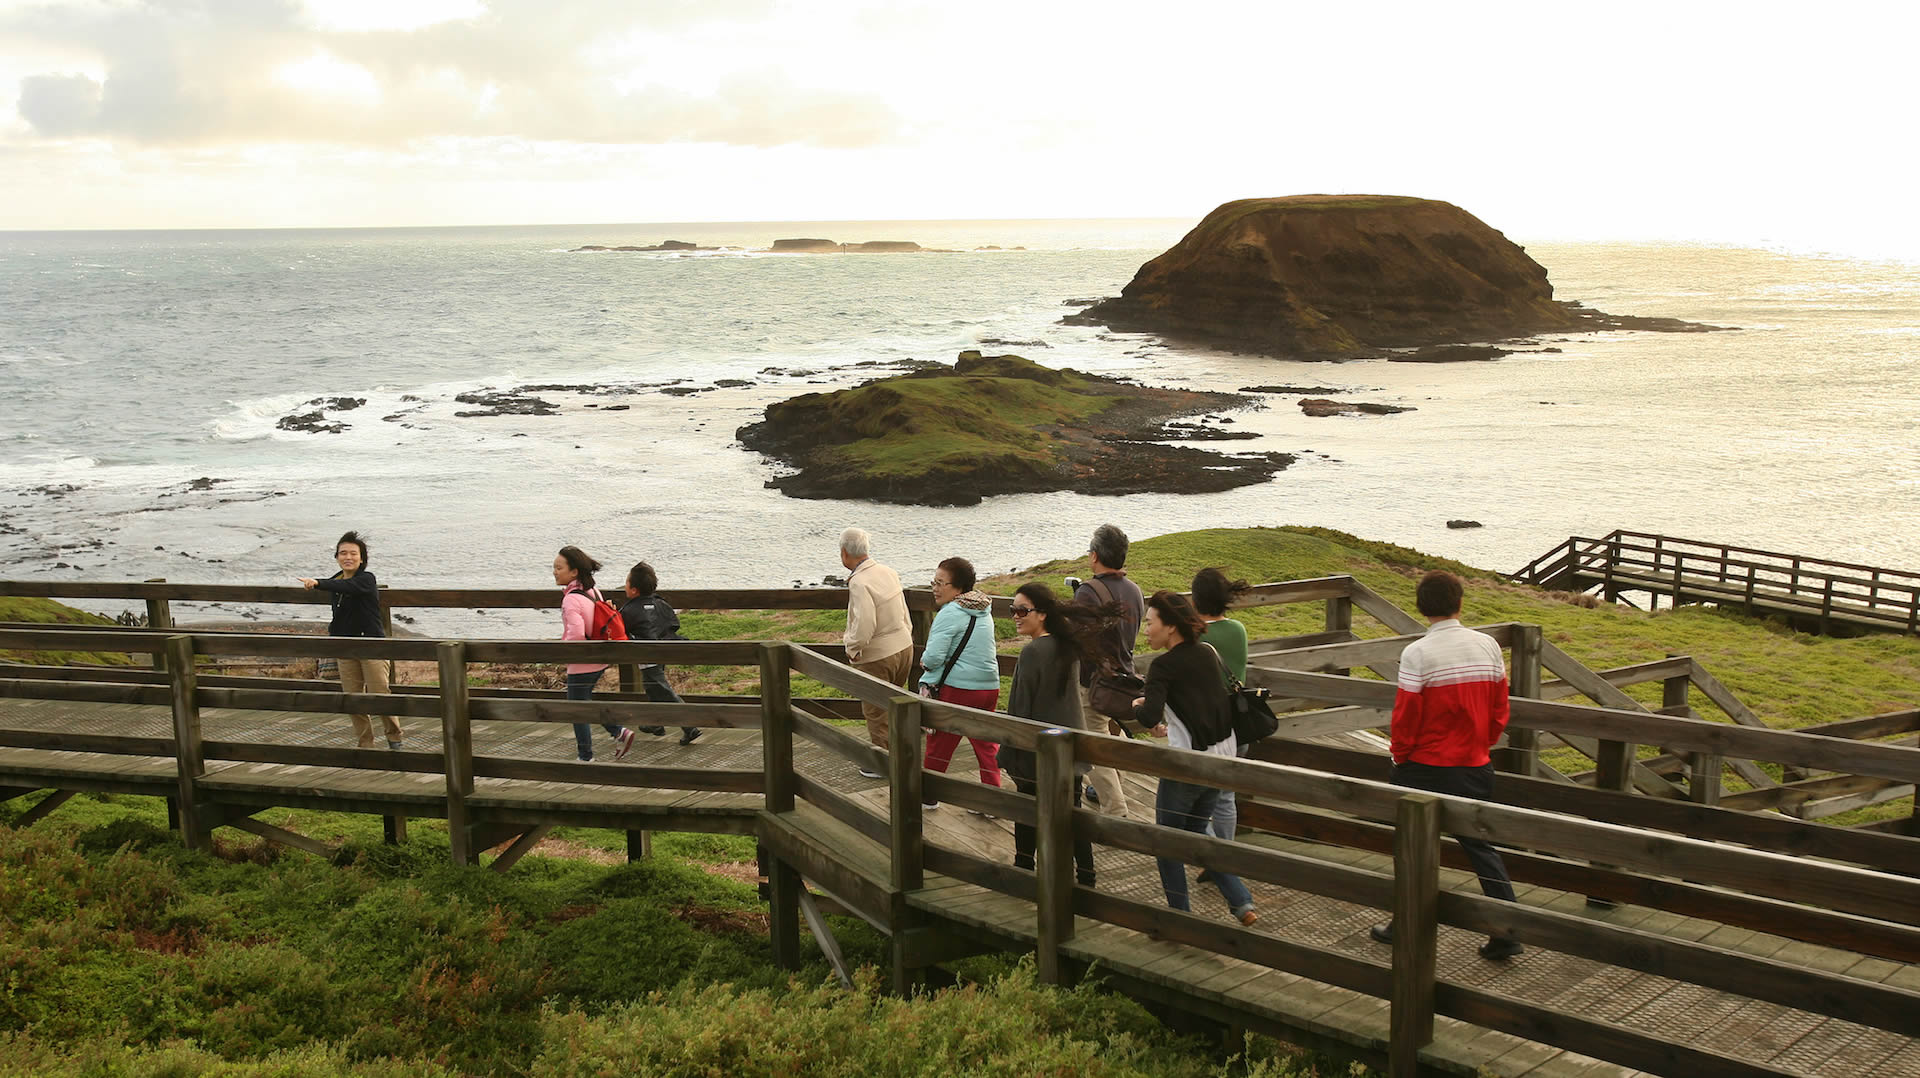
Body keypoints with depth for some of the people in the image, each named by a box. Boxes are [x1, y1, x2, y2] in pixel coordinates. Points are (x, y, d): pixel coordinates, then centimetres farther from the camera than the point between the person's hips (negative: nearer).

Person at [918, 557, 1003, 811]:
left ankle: (927, 796, 21)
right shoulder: (984, 612, 12)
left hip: (958, 690, -7)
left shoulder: (950, 614, -15)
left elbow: (933, 658, -21)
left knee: (939, 744, 9)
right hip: (989, 686, 7)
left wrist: (923, 661, 3)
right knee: (987, 746, 10)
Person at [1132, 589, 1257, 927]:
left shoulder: (1164, 666, -15)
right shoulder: (1207, 655, 7)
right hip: (1222, 758, 7)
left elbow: (1149, 717, -26)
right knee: (1197, 830, 23)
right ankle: (1241, 901, 14)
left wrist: (1138, 707, -4)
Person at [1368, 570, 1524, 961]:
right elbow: (1499, 712, 6)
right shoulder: (1488, 646, -2)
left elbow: (1404, 717, -13)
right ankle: (1507, 933, 9)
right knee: (1480, 845, 13)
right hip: (1474, 767, 4)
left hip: (1426, 768, -4)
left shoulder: (1417, 654, -17)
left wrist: (1400, 757, 3)